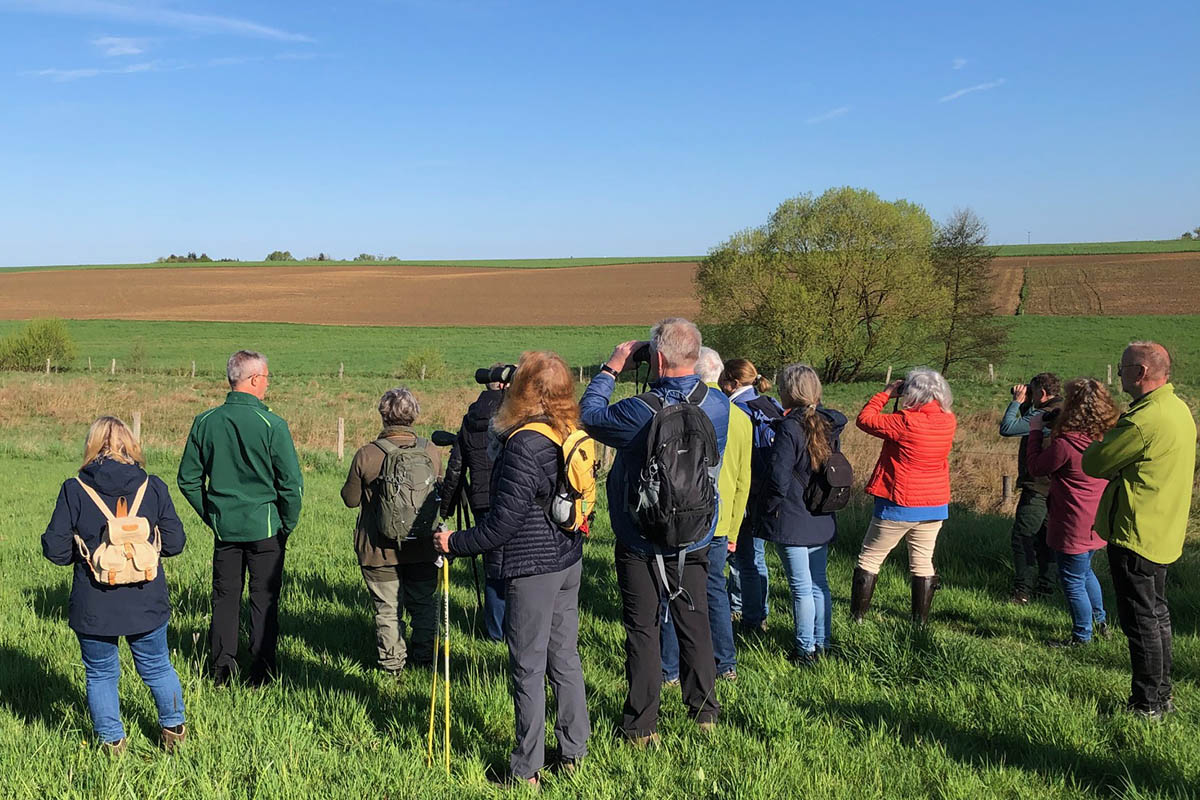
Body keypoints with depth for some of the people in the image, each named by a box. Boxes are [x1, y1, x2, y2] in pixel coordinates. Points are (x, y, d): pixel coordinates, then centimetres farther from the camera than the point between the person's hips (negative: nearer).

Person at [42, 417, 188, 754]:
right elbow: (174, 542, -3)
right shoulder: (153, 486, -6)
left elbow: (55, 550, -8)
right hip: (147, 602, 1)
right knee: (157, 668, 21)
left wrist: (85, 551, 12)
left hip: (94, 608, -1)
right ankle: (174, 729, 33)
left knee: (101, 674, 18)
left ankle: (112, 740, 27)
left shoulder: (74, 490, -9)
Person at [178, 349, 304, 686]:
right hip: (265, 526, -3)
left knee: (224, 598, 14)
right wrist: (287, 525, 1)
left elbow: (188, 479, 6)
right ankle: (262, 672, 13)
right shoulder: (272, 424, -14)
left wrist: (210, 515, 15)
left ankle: (220, 670, 20)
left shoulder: (205, 422, -1)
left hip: (224, 527, 4)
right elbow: (292, 483, -13)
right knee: (264, 600, 7)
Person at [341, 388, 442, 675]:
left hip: (380, 549, -2)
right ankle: (423, 657, 29)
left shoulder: (366, 455, -15)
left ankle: (392, 662, 19)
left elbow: (350, 499, -4)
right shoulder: (433, 452, -7)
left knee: (387, 608, 11)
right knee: (423, 603, 19)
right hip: (422, 546, 3)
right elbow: (442, 493, 7)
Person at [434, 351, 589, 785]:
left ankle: (527, 770, 13)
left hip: (533, 568, -8)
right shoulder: (572, 437, 4)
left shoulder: (524, 444, -21)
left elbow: (503, 523, -20)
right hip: (569, 562, 8)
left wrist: (454, 543, -9)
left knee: (528, 667, 3)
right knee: (564, 657, 17)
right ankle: (573, 751, 28)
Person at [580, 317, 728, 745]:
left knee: (643, 629, 7)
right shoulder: (717, 406, -11)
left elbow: (588, 415, -9)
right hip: (695, 538, 4)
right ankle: (705, 711, 30)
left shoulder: (639, 412, -25)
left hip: (641, 543, -4)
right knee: (695, 623, 17)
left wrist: (611, 369, -1)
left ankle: (642, 726, 14)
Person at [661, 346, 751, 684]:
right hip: (719, 524, 5)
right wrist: (733, 530, 17)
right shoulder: (741, 419, 5)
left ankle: (670, 669, 12)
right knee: (715, 589, 18)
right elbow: (743, 482, 10)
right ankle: (726, 664, 25)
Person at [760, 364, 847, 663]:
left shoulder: (789, 427, -18)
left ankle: (805, 649, 9)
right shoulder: (829, 425, 4)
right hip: (822, 519, 7)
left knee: (801, 587, 1)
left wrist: (771, 508, -7)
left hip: (792, 520, -7)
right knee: (818, 583, 16)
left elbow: (779, 475, -19)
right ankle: (822, 642, 25)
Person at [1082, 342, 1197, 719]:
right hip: (1163, 532, 10)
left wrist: (1106, 436, 0)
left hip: (1135, 536, -10)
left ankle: (1147, 705, 10)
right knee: (1156, 614, 19)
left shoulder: (1145, 420, -25)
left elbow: (1092, 464, -17)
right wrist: (1117, 438, 0)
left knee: (1140, 620, 1)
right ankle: (1162, 695, 30)